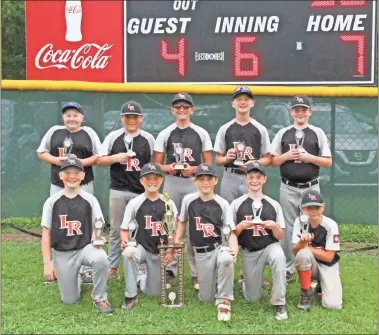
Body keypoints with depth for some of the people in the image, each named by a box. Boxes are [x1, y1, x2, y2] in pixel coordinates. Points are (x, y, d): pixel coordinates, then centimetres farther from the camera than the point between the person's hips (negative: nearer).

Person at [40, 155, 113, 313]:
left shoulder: (90, 199, -2)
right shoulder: (52, 201, -2)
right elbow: (46, 233, 0)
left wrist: (97, 237, -25)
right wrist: (47, 263, -6)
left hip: (85, 247, -1)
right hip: (62, 254, 1)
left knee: (101, 258, -35)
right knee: (70, 300, 1)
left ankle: (99, 298, -10)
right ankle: (77, 277, 36)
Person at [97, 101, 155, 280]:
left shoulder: (148, 138, 4)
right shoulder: (113, 136, 2)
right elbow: (99, 160, 1)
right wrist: (116, 157, -17)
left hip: (142, 192, 0)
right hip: (118, 191, 0)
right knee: (115, 230, 8)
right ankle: (113, 268, 17)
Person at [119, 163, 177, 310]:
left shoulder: (168, 203, -3)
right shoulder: (134, 203, -8)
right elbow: (124, 229, -5)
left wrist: (171, 250, -11)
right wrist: (125, 241, -26)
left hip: (160, 252, 2)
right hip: (141, 248, -1)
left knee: (154, 292, 2)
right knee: (128, 253, -37)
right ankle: (130, 296, -22)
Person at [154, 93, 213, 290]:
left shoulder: (201, 133, 7)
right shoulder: (164, 134, 7)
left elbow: (208, 163, 5)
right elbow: (156, 164, 6)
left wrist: (193, 169, -13)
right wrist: (167, 168, -16)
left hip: (194, 183, -1)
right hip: (171, 182, 1)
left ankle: (197, 273, 6)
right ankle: (169, 269, 14)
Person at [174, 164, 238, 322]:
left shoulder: (222, 203, -6)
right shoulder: (188, 200, -2)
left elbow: (231, 231, -8)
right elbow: (182, 222, 15)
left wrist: (234, 249, -27)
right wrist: (177, 241, 4)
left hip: (219, 247, -2)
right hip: (200, 253, 2)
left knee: (227, 260, -40)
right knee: (206, 298, 0)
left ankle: (224, 300, -20)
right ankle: (205, 282, 37)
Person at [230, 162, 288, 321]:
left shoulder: (274, 205, 0)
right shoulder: (236, 204, -3)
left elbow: (280, 237, 1)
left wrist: (274, 226, -20)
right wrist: (240, 226, -21)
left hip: (270, 246, 0)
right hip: (248, 253, 1)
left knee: (279, 257, -37)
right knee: (253, 298, 4)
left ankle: (279, 303, -23)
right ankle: (246, 280, 41)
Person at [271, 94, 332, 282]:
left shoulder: (318, 133, 3)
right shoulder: (283, 133, 6)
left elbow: (328, 162, 1)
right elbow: (273, 161, 7)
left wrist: (309, 157, -13)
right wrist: (286, 156, -11)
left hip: (310, 188, 0)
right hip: (288, 189, 1)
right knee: (288, 229, 6)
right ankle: (287, 269, 15)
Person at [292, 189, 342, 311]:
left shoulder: (330, 225, -18)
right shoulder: (300, 222, -12)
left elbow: (328, 257, -17)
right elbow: (294, 250, -17)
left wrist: (306, 247, -16)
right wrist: (302, 242, -38)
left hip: (327, 266, -1)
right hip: (309, 264, 1)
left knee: (333, 305, -21)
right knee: (303, 254, -35)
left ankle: (322, 284, 15)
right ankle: (305, 292, -12)